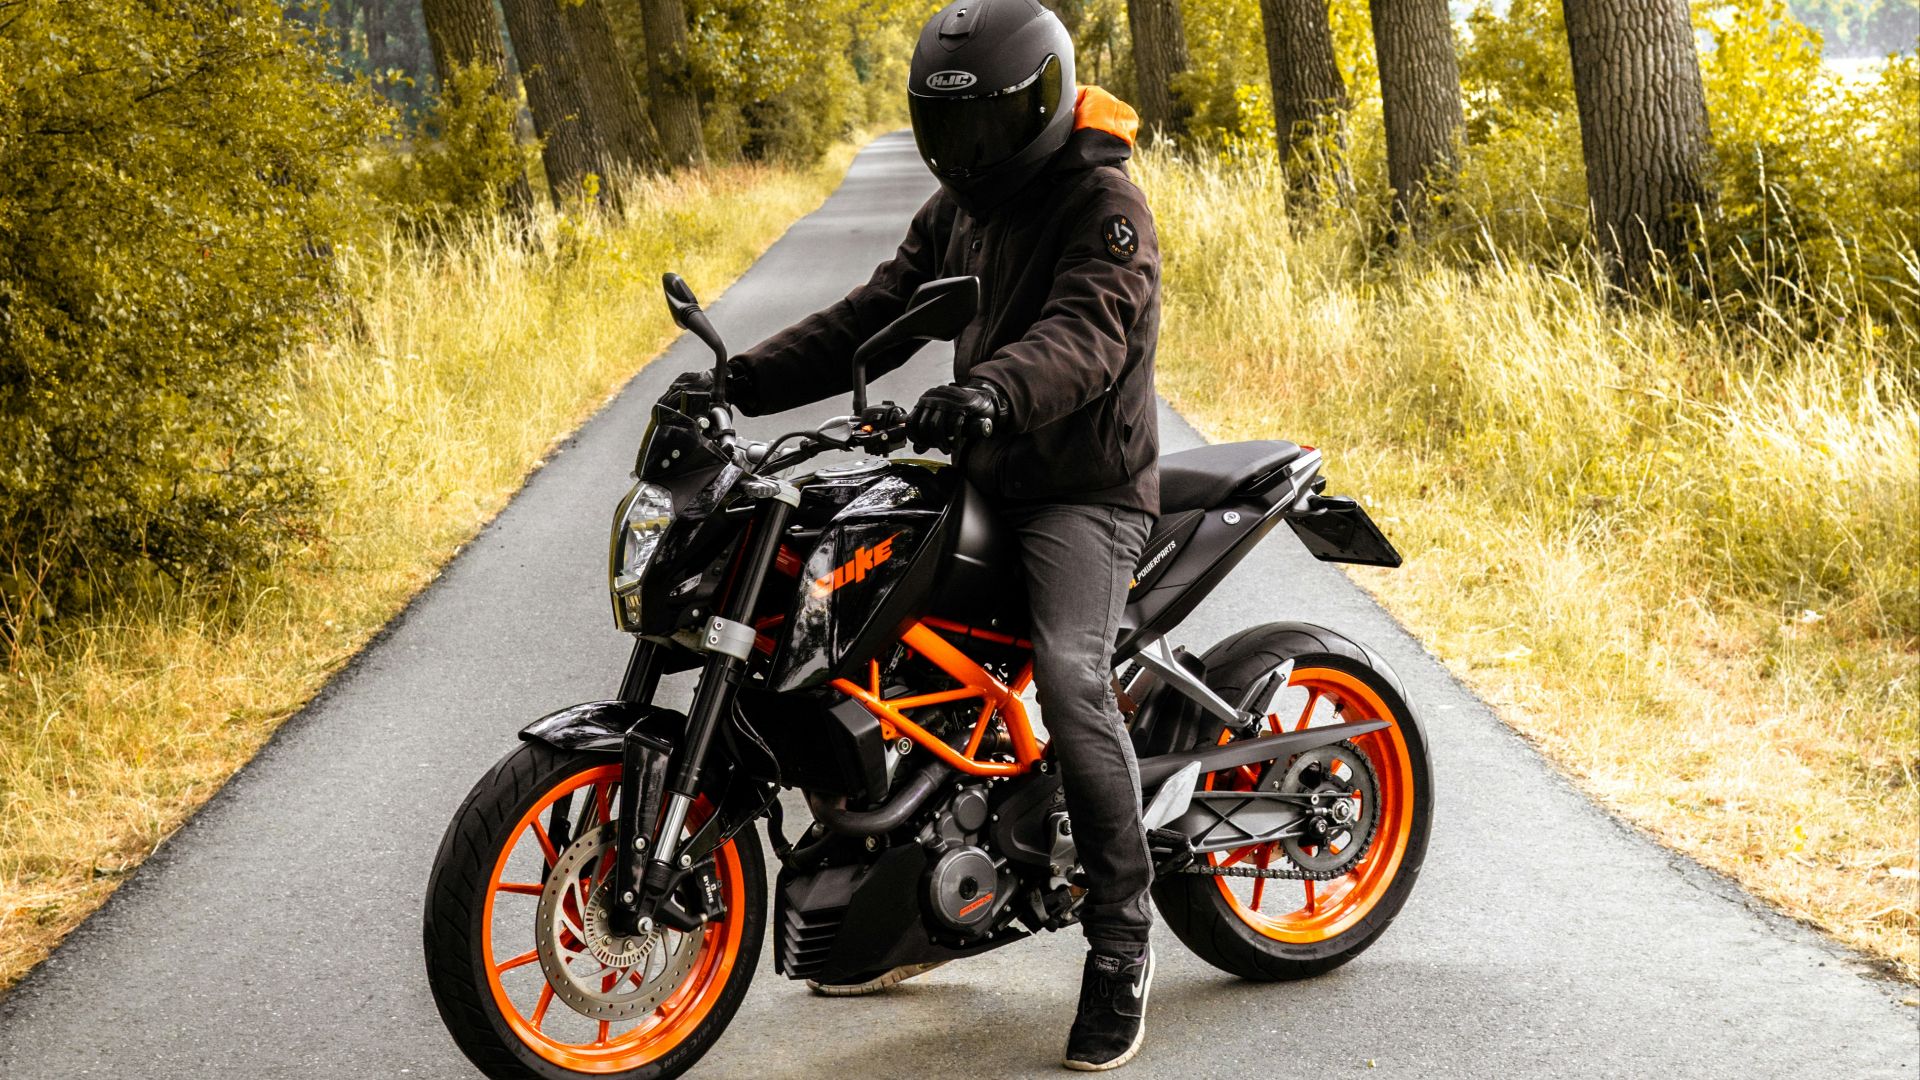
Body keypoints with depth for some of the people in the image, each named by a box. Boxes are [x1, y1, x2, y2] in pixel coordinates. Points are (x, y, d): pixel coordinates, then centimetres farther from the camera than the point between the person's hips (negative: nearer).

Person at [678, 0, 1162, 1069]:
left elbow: (1088, 331, -31)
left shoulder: (1104, 201, -14)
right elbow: (876, 315, 9)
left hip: (1088, 491, -9)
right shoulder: (960, 207, 12)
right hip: (985, 481, 9)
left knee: (1070, 682, -29)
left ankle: (1122, 942, -18)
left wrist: (991, 389, -51)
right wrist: (744, 381, -4)